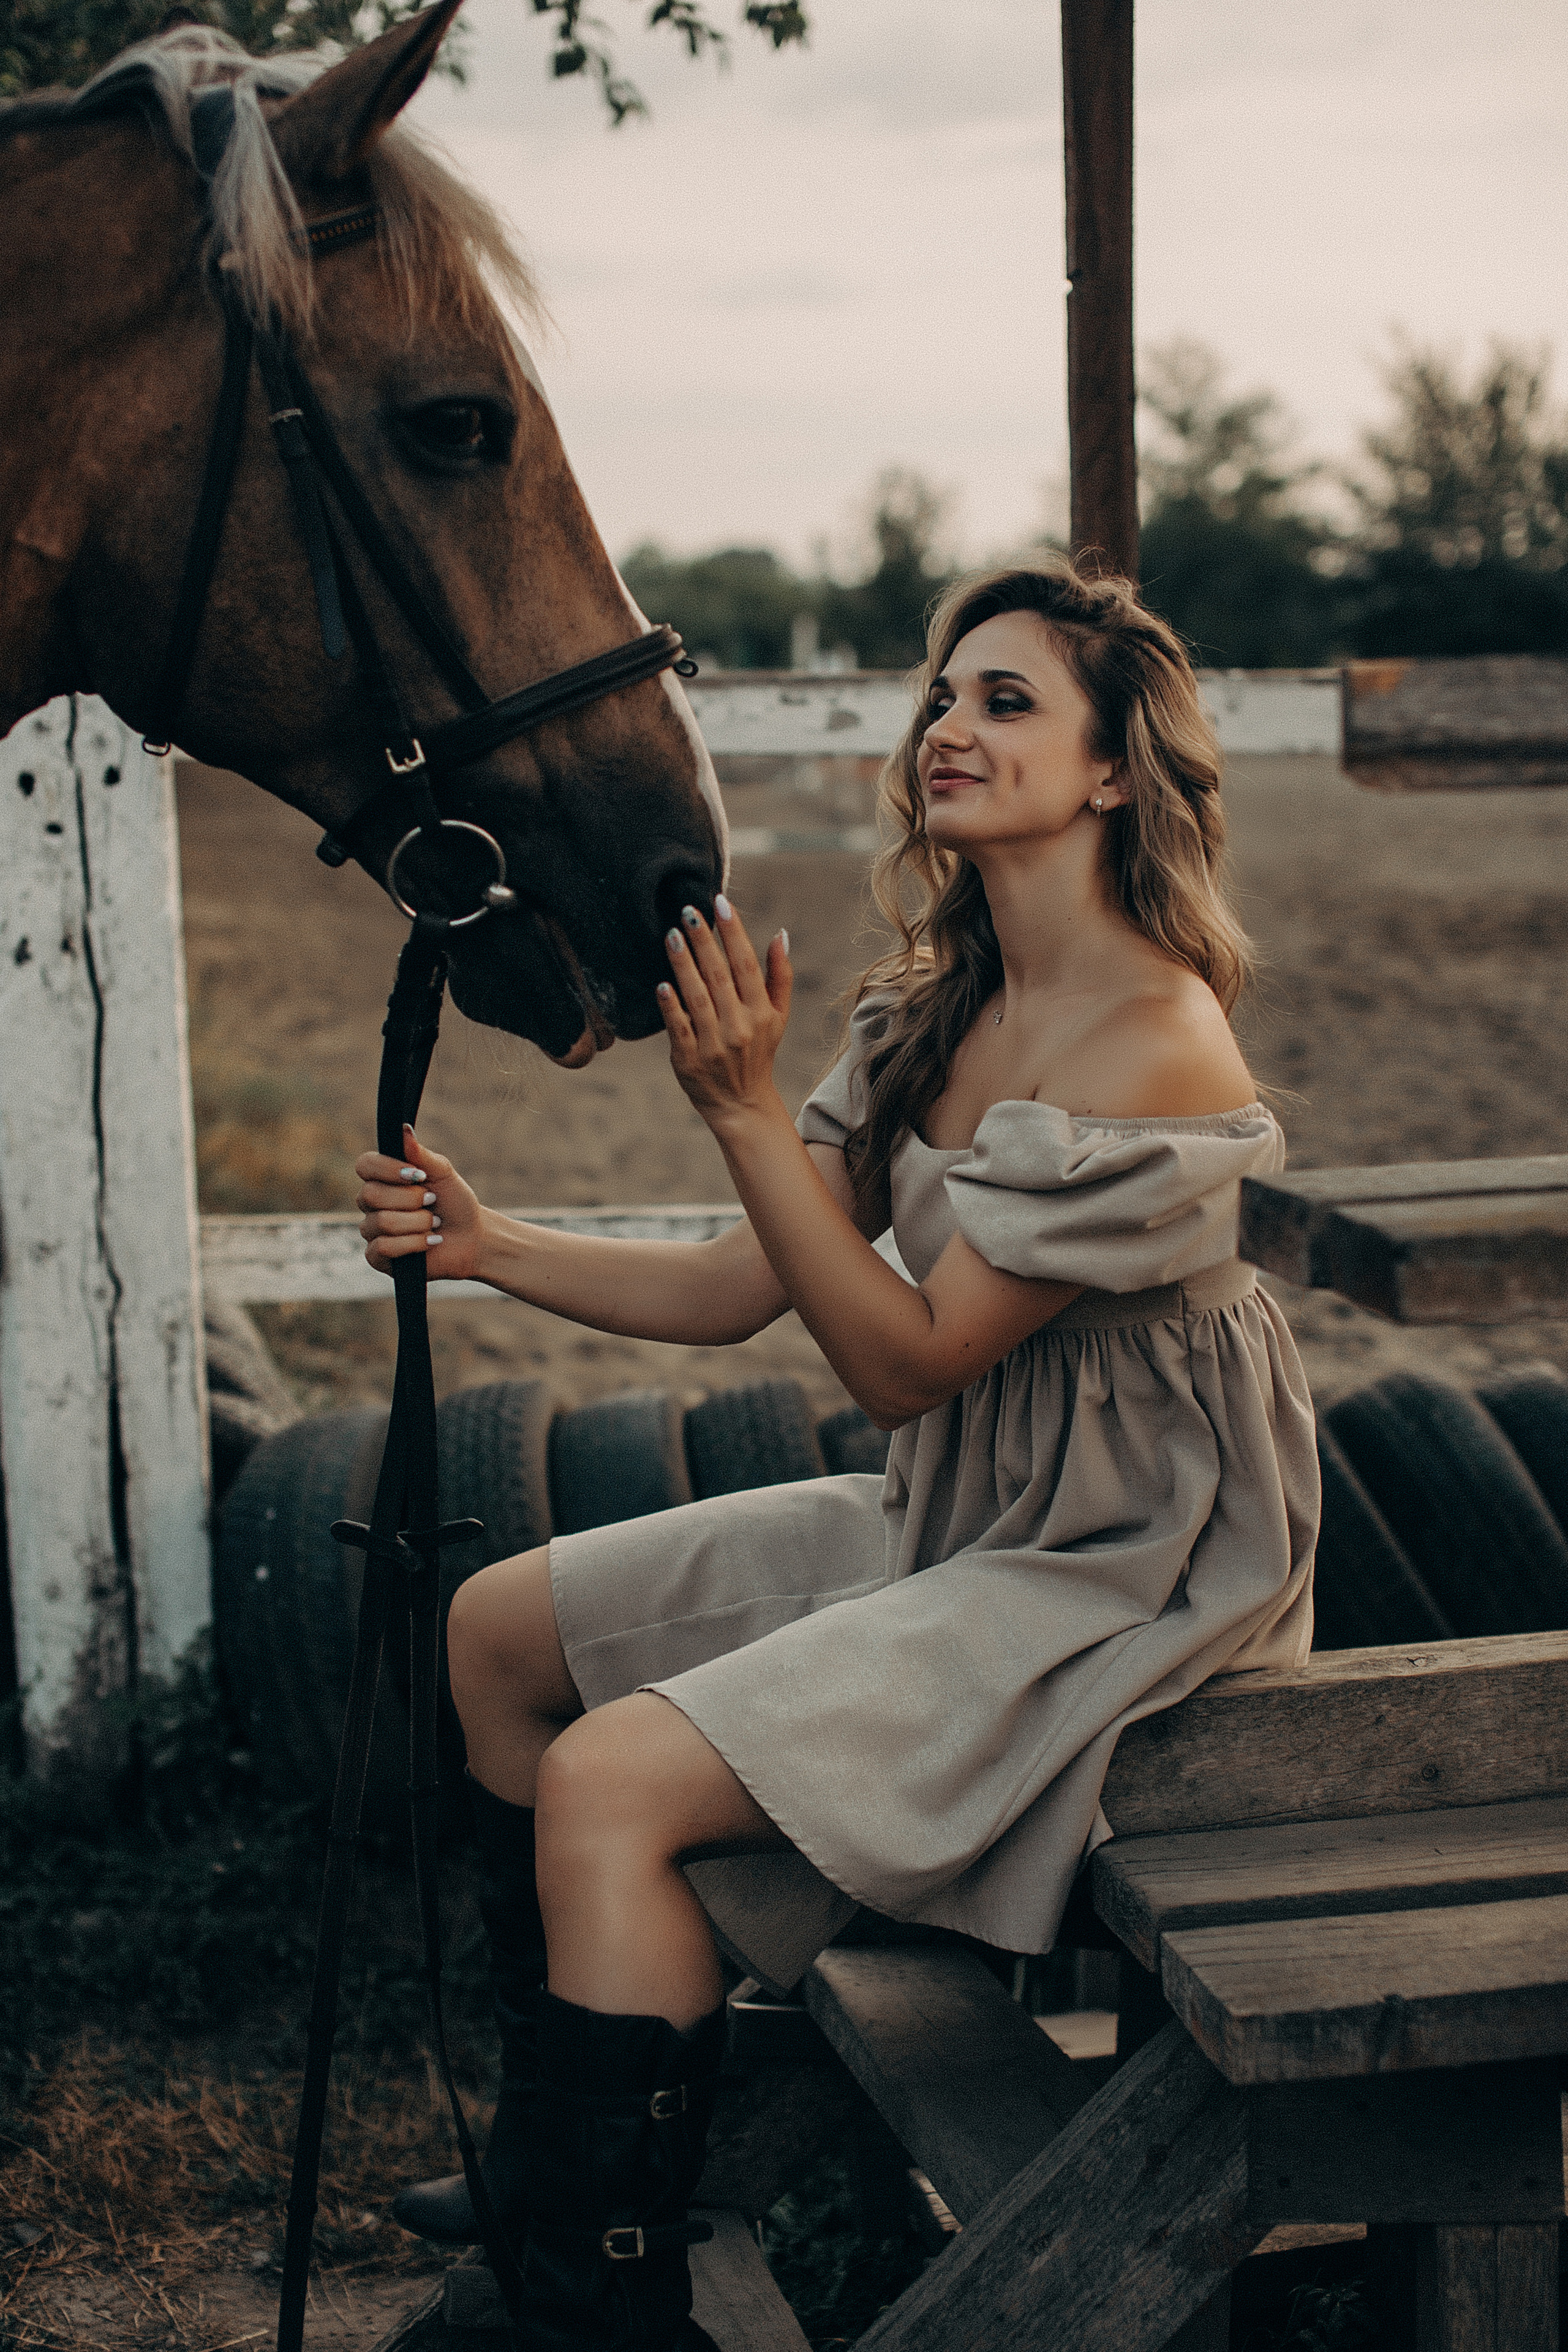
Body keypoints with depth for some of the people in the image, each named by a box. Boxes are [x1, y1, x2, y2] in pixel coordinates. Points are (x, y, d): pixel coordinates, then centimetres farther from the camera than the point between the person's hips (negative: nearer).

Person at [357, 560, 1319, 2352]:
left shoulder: (1150, 1044, -22)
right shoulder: (933, 1007, 5)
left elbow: (908, 1360, -22)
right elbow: (736, 1291, 4)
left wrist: (746, 1110, -26)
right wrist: (487, 1244, -8)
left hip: (1114, 1581, -10)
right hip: (950, 1525, 10)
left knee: (611, 1785, -23)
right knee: (502, 1629, 12)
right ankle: (553, 2155, 26)